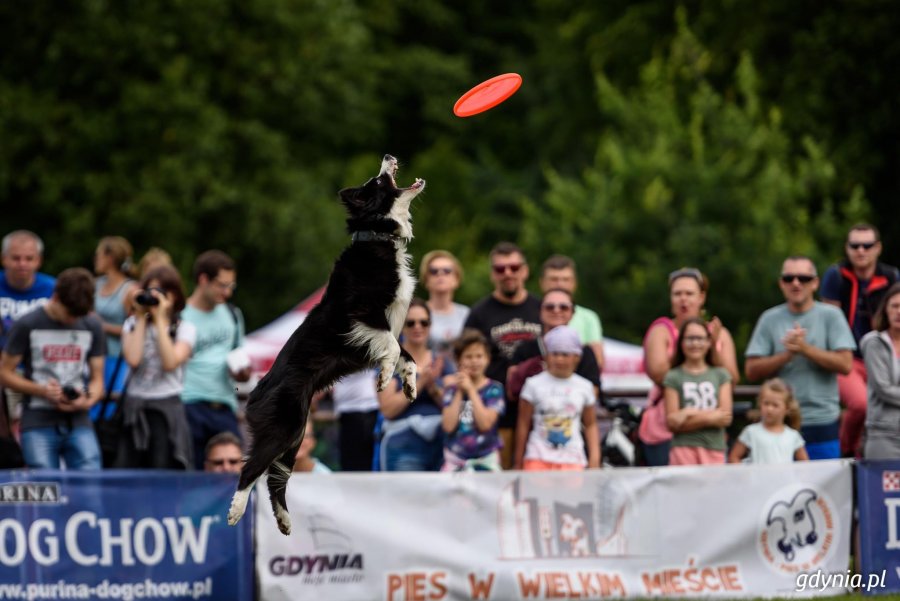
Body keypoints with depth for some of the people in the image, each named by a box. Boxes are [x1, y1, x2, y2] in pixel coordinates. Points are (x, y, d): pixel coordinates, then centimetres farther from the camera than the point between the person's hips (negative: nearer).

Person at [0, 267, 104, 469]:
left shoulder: (92, 327, 8)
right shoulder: (27, 325, -2)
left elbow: (97, 379, 13)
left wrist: (88, 401, -9)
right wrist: (41, 390, -12)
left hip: (78, 423, 3)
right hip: (38, 424, -2)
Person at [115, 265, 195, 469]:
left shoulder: (185, 329, 6)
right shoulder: (132, 325, 12)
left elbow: (170, 363, -12)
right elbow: (133, 359, -7)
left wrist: (160, 319, -7)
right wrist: (142, 319, 1)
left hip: (168, 408, -2)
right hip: (135, 409, 2)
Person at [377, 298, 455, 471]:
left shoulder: (442, 362, 13)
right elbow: (387, 409, -10)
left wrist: (433, 387, -10)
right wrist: (420, 382, -14)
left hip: (440, 446, 4)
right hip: (403, 449, -4)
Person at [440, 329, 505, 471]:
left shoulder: (494, 389, 1)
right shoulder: (452, 387, 7)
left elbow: (485, 423, -13)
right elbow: (448, 426, -5)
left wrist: (470, 390, -9)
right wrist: (459, 393, -6)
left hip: (485, 461, -2)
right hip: (455, 461, 2)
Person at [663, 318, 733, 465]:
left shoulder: (720, 375, 12)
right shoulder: (674, 377, 5)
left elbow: (725, 417, 2)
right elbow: (672, 422, -3)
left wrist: (691, 414, -7)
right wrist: (710, 417, -6)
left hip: (715, 449, 2)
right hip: (684, 448, -2)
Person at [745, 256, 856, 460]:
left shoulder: (830, 315, 3)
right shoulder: (770, 319, 8)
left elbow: (845, 364, -6)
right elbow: (752, 370, 1)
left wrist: (805, 348, -12)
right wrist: (788, 354, -12)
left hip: (822, 424, -1)